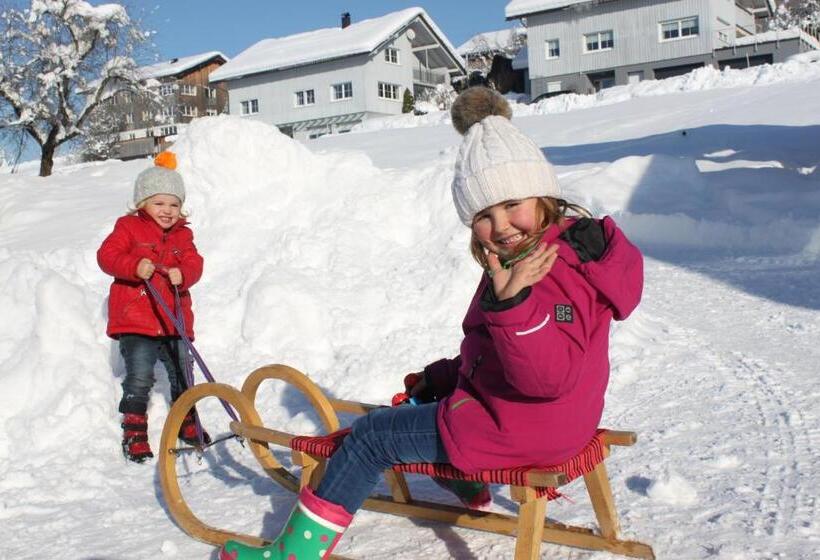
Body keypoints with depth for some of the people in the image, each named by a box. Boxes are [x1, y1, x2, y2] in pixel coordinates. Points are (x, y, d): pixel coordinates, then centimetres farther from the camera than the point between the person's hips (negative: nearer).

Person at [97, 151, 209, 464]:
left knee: (182, 376, 15)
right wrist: (135, 266, -30)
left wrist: (183, 273, -21)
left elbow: (194, 264, 3)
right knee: (139, 380, -9)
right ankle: (134, 435, 2)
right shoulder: (128, 227, 0)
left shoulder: (182, 235, 13)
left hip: (174, 323, 5)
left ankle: (187, 424, 34)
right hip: (135, 323, -5)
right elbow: (107, 255, -12)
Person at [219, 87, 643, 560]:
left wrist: (511, 302, -46)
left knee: (371, 435, 1)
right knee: (428, 393, 33)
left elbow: (549, 375, -34)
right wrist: (442, 376, 17)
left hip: (519, 429, -10)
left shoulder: (557, 269, -25)